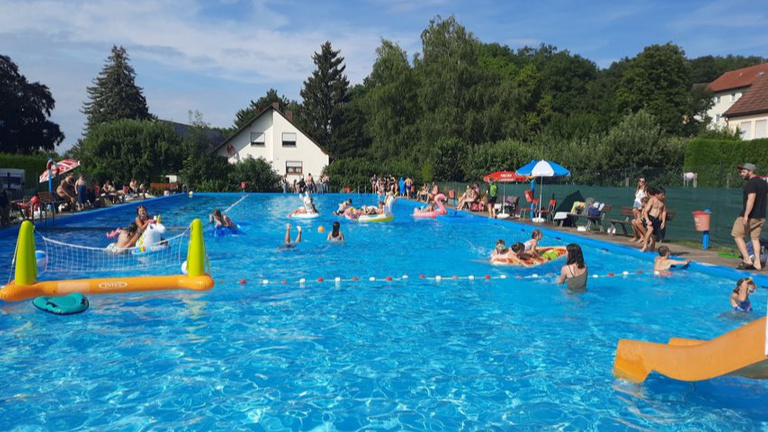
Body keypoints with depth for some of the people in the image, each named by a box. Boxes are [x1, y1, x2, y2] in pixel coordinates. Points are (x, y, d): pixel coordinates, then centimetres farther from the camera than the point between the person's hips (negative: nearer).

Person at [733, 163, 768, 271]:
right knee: (755, 238, 12)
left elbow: (751, 199, -25)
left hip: (750, 216, -9)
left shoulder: (751, 183, -15)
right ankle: (757, 262, 10)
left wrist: (746, 215, -29)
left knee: (737, 235, 0)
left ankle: (747, 260, -4)